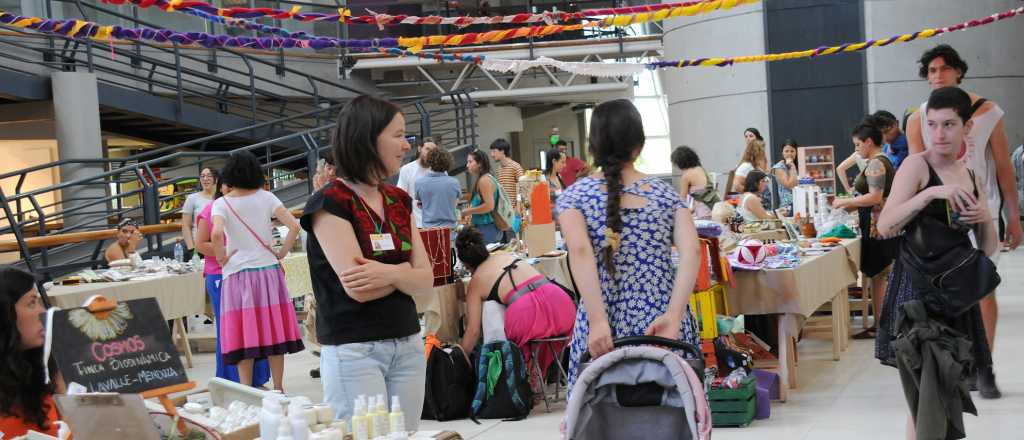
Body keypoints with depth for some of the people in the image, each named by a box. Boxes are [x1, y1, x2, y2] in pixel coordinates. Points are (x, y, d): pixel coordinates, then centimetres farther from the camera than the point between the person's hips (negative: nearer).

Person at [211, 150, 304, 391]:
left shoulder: (221, 204, -5)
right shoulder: (266, 197, 0)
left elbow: (216, 234, -24)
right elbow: (294, 226, -8)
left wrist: (221, 257, -7)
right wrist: (281, 253, 2)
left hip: (237, 274, -2)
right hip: (268, 271, 2)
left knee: (244, 336, 4)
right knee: (274, 331, 10)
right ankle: (278, 388, 15)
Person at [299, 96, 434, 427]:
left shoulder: (400, 200, 10)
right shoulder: (329, 203, -10)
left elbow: (426, 281, 3)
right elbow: (357, 288, -18)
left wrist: (388, 273, -16)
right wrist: (405, 270, -3)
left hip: (407, 345, 6)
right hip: (353, 351, -6)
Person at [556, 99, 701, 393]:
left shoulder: (574, 196, 2)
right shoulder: (666, 194, 7)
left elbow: (580, 252, -16)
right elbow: (692, 251, -8)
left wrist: (598, 321, -21)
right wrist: (673, 316, -15)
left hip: (604, 331, -1)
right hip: (664, 328, 2)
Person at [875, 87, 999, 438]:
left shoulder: (973, 179, 12)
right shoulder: (917, 165, -6)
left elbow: (988, 250, 14)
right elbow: (885, 226, -19)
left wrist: (985, 220, -7)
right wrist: (931, 193, -28)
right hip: (918, 289, -6)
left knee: (949, 392, 12)